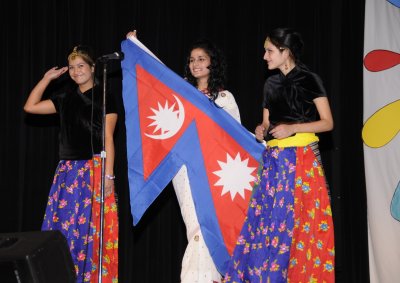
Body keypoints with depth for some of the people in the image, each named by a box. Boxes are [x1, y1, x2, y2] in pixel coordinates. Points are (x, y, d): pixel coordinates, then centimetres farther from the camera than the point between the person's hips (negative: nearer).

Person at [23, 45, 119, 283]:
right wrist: (48, 78, 15)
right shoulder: (66, 99, 16)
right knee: (63, 226, -1)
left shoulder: (104, 98, 0)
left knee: (89, 228, -6)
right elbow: (30, 106, 17)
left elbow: (108, 138, -5)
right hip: (68, 171, 5)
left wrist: (109, 174, -12)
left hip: (94, 169, -5)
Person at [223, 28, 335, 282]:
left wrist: (293, 128, -16)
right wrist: (261, 131, -3)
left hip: (302, 158, -5)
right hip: (273, 160, 6)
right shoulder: (271, 83, 14)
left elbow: (328, 123, -5)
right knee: (266, 220, 1)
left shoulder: (309, 80, -3)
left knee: (301, 222, -4)